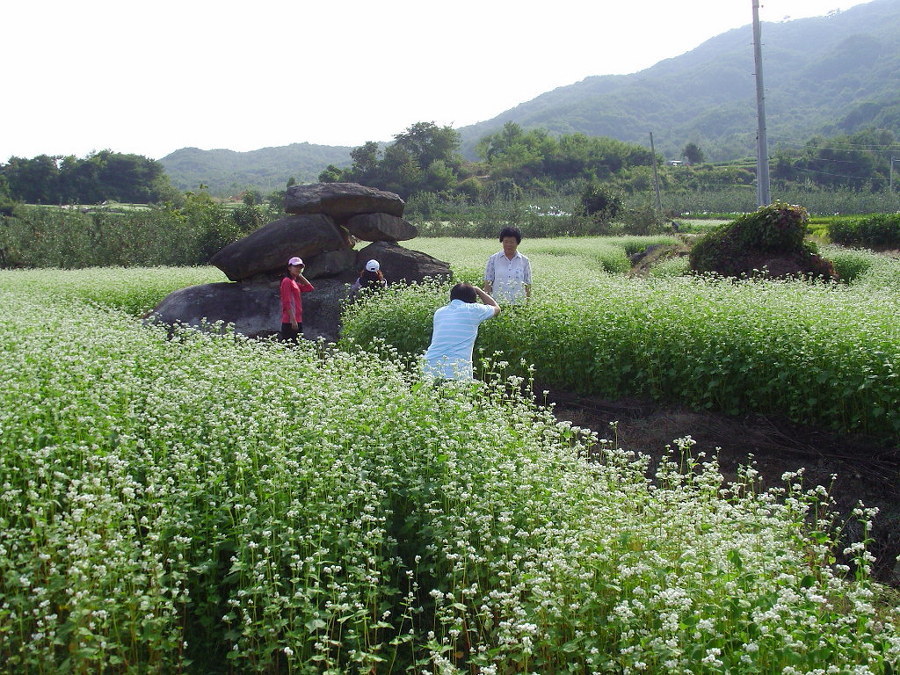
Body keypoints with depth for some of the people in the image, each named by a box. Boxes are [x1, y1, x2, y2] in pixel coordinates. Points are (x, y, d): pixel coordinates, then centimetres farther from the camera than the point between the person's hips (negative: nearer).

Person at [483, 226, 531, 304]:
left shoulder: (525, 261, 8)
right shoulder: (493, 259, 7)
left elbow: (527, 286, 10)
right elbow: (488, 283, 7)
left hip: (519, 304, 0)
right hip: (497, 303, 0)